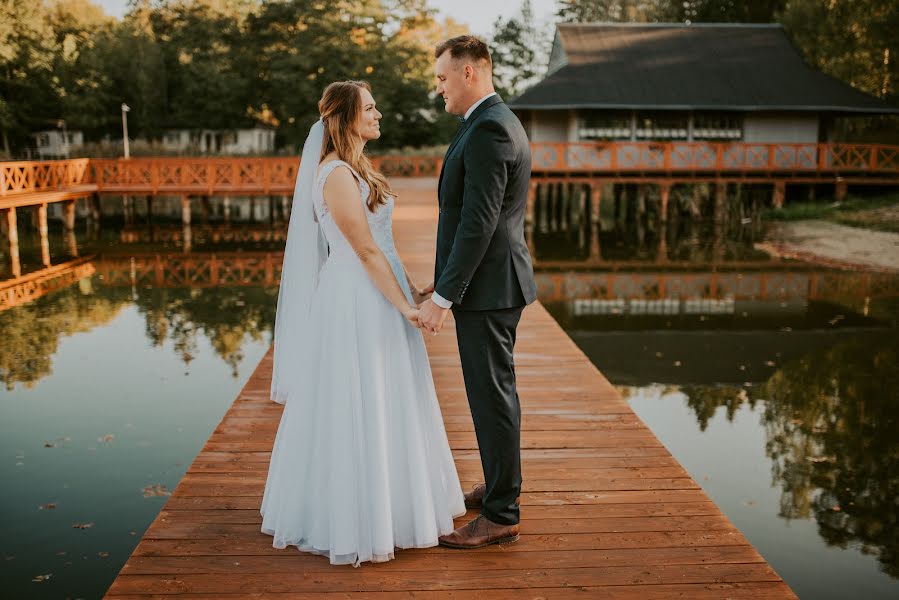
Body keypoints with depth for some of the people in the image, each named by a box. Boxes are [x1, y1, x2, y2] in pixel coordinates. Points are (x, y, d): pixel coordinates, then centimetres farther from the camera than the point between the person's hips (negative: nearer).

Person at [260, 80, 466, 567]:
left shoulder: (356, 168, 13)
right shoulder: (338, 175, -18)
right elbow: (366, 251, -19)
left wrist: (411, 290, 13)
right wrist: (405, 306, -16)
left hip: (375, 297, 10)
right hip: (356, 301, -10)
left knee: (377, 406, 18)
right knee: (356, 409, 0)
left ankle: (380, 504, 34)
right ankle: (351, 521, 15)